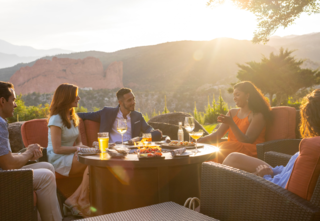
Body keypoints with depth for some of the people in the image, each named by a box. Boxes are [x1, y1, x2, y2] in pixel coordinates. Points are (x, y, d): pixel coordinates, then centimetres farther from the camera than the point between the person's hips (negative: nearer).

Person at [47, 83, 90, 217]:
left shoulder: (73, 117, 17)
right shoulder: (56, 119, -10)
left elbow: (78, 141, 18)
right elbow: (57, 149, -16)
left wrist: (81, 146, -4)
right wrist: (77, 148, -15)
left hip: (71, 156, 8)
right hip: (58, 160, -8)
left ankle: (74, 201, -17)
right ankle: (82, 204, -18)